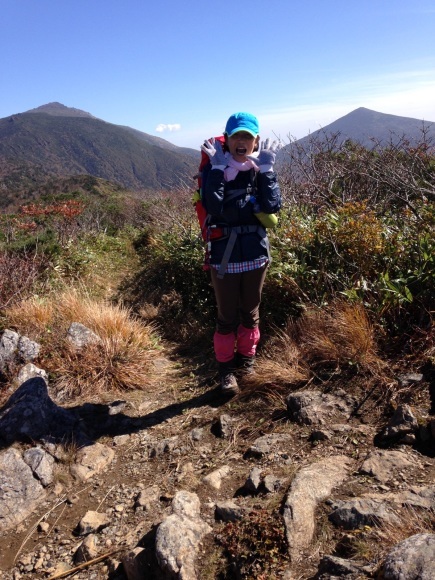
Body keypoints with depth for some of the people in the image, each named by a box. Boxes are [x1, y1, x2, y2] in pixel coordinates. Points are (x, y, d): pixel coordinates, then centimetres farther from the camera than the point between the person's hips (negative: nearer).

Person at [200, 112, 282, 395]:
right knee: (227, 316, 7)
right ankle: (226, 369, 25)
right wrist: (218, 169, -22)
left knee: (251, 313, 17)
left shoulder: (260, 170, 2)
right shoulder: (214, 170, -7)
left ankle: (247, 359, 38)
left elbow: (273, 206, -15)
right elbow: (213, 207, -25)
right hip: (224, 256, -3)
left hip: (256, 254, 3)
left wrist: (266, 168, -15)